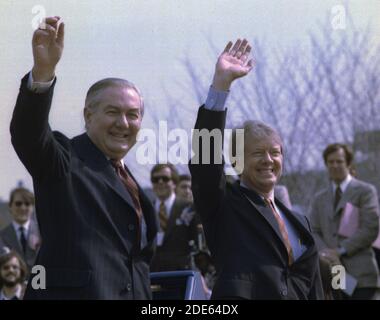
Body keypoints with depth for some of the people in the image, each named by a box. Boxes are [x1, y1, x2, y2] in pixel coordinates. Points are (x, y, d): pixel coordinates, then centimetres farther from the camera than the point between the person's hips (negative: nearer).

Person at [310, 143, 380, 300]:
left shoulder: (365, 191, 5)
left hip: (360, 275, -4)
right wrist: (326, 252, -10)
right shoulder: (320, 198, 20)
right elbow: (314, 231, 12)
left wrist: (341, 251, -11)